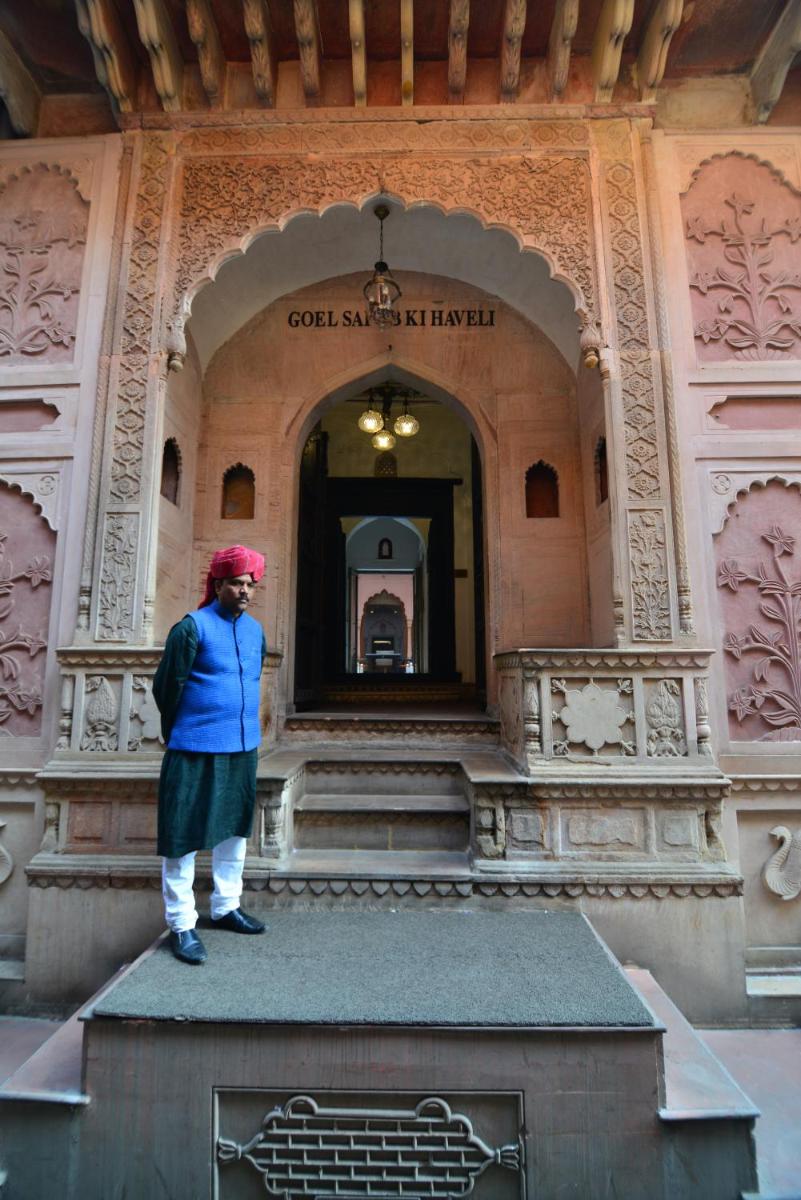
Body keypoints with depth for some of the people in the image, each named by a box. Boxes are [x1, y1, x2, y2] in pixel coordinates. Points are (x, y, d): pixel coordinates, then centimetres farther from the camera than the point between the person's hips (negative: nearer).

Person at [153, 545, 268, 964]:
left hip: (243, 747, 7)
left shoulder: (255, 629, 7)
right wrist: (179, 734, 5)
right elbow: (166, 686, -7)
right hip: (195, 749, -7)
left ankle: (225, 908, 32)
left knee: (235, 828, 16)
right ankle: (181, 924, 17)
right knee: (185, 834, 3)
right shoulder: (192, 627, -11)